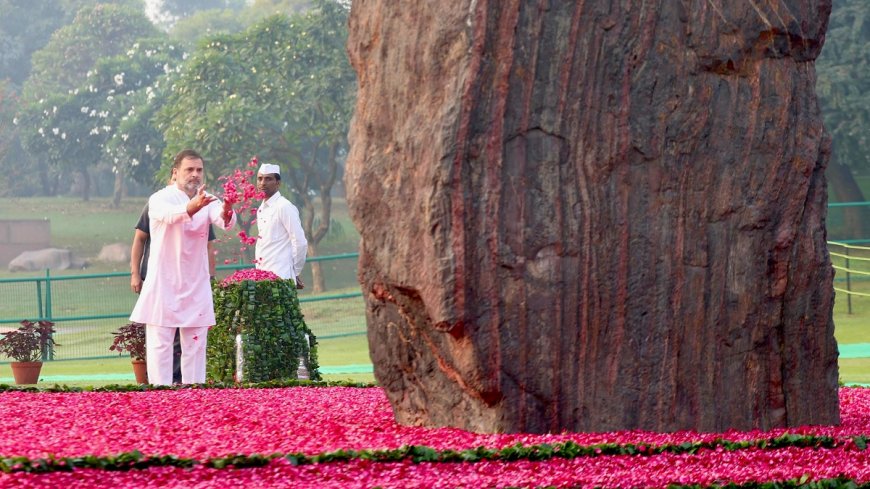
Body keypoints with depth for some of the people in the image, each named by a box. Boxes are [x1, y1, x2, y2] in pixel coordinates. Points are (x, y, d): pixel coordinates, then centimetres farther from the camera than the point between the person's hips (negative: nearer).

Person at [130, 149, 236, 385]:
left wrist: (226, 213, -42)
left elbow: (223, 221, -16)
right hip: (164, 283, -4)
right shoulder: (160, 199, -6)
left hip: (196, 285, 4)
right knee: (160, 343, -5)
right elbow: (170, 215, -30)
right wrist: (192, 207, -52)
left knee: (195, 345, 5)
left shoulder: (207, 201, 6)